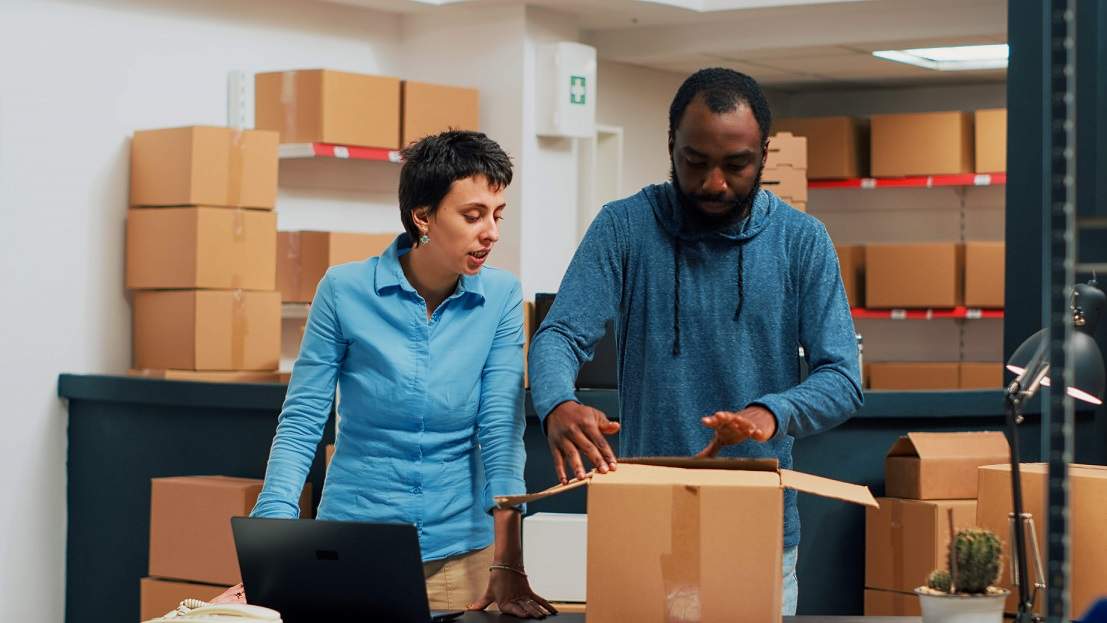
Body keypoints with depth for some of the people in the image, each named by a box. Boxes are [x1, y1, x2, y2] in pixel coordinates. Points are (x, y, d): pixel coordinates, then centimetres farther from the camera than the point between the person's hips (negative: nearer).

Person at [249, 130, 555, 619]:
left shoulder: (501, 298, -4)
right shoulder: (345, 290, -8)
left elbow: (502, 429, -9)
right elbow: (300, 423, -7)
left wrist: (507, 566, -18)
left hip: (460, 554, 1)